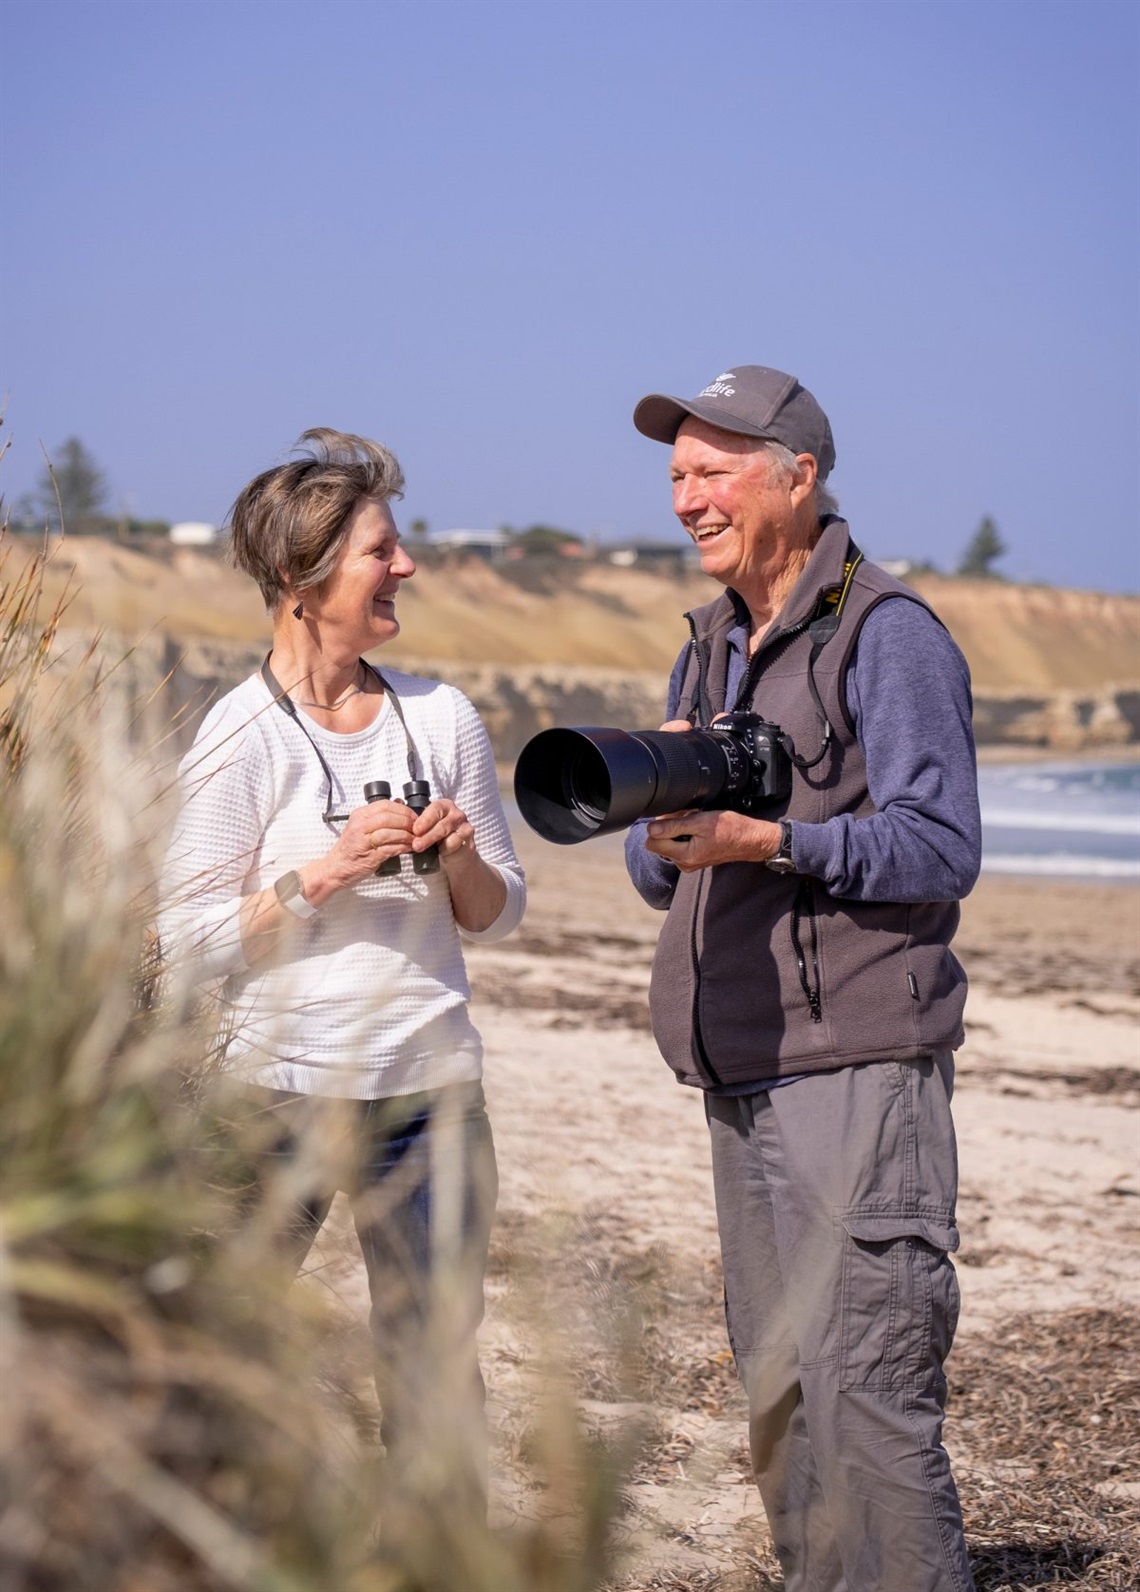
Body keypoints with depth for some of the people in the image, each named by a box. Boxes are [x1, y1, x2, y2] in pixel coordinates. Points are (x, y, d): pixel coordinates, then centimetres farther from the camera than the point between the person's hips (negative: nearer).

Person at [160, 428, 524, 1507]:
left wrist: (458, 858, -7)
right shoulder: (241, 737, -6)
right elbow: (190, 939, -8)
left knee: (437, 1361, 8)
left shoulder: (442, 718, 6)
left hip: (431, 1088, 4)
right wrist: (328, 870, -17)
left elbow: (497, 915, 13)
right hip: (282, 1088, -3)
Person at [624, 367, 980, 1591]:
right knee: (776, 1395, 12)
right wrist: (664, 804, -4)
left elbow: (943, 846, -13)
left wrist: (773, 841, -23)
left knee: (865, 1390, -10)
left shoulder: (886, 635, -5)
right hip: (742, 1077, 8)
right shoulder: (707, 652, 19)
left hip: (857, 1073, -8)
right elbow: (659, 874, 18)